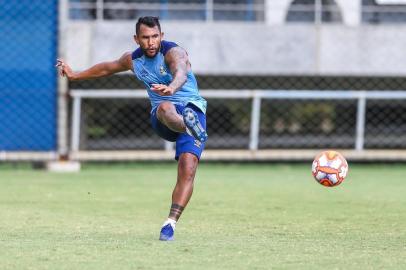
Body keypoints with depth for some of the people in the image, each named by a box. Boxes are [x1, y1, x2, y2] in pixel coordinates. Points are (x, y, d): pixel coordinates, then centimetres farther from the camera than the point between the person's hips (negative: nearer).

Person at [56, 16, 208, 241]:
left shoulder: (173, 52, -12)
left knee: (187, 170, -24)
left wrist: (171, 88, -61)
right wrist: (75, 75, 44)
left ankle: (171, 223, -24)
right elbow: (108, 68, 31)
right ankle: (190, 127, -72)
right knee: (165, 108, -38)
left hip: (192, 107, -3)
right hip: (161, 120, 3)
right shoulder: (132, 60, 8)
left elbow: (180, 73, -37)